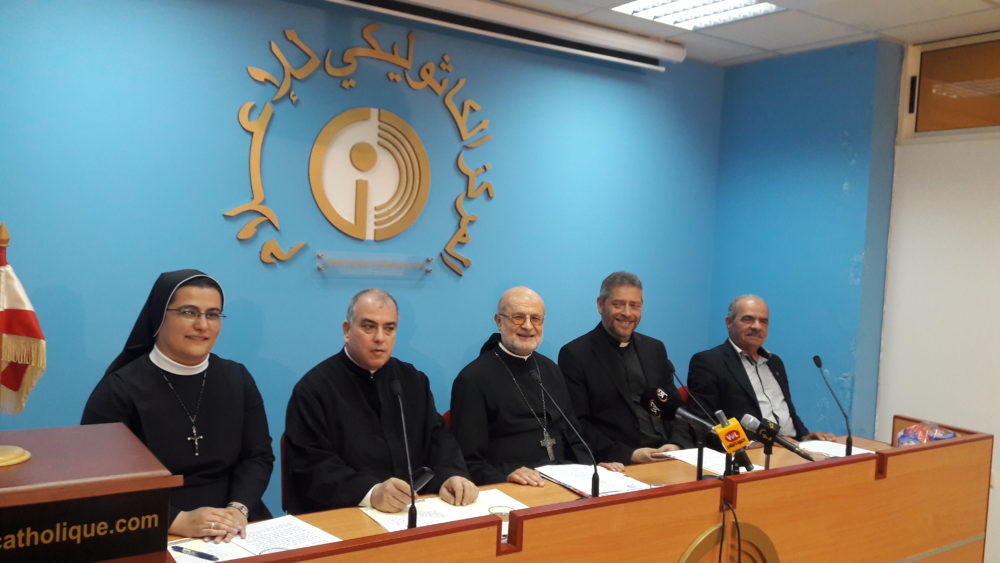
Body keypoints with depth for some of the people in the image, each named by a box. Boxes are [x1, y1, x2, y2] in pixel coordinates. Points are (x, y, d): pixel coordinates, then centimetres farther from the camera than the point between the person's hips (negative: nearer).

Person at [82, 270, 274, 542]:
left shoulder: (237, 379, 9)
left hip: (233, 531, 3)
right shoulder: (119, 390, -4)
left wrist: (239, 508, -12)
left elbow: (258, 456, 7)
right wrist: (178, 521, -19)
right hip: (151, 537, -3)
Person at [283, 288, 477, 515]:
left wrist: (451, 475, -13)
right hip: (342, 517, -2)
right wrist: (370, 493, -28)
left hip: (416, 510, 3)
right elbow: (311, 466, -13)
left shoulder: (413, 380, 12)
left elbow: (437, 436, 9)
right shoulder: (313, 389, -4)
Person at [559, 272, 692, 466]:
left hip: (667, 457, 5)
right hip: (616, 465, -4)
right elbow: (576, 423, -7)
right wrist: (627, 454, -16)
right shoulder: (574, 354, -3)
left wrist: (677, 444, -3)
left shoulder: (655, 349, 16)